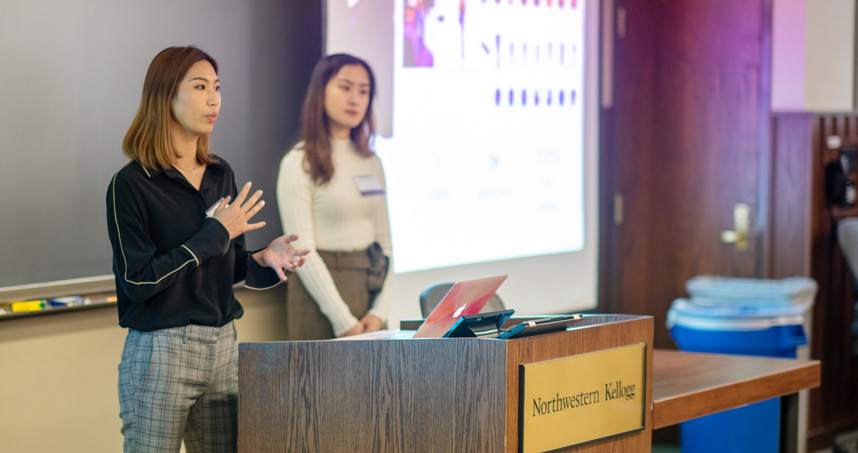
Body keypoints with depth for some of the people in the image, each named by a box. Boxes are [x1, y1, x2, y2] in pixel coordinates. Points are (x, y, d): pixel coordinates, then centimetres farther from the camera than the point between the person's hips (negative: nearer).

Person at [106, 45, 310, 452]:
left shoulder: (221, 175, 11)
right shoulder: (131, 185, -9)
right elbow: (137, 281, -16)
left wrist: (264, 260, -4)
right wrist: (214, 235, -14)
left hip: (222, 344, 6)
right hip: (160, 352, -6)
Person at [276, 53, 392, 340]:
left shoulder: (371, 163, 13)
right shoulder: (299, 164, -7)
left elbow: (383, 239, 12)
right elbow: (302, 251, -12)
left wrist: (380, 311, -1)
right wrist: (344, 322, -17)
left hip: (370, 286, 6)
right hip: (322, 286, -6)